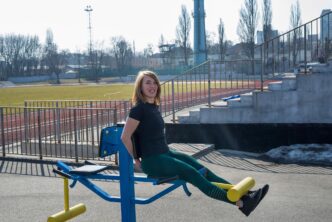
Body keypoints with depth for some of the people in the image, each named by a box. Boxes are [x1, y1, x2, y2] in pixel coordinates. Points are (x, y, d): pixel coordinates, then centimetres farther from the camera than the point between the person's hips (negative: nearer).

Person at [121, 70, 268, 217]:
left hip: (166, 153, 9)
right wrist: (136, 159, -9)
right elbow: (125, 137, -17)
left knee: (202, 170, -3)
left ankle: (244, 194, -9)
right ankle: (241, 203, -22)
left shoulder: (154, 107, 13)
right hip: (152, 161, -9)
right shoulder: (139, 108, -14)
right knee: (193, 174, -18)